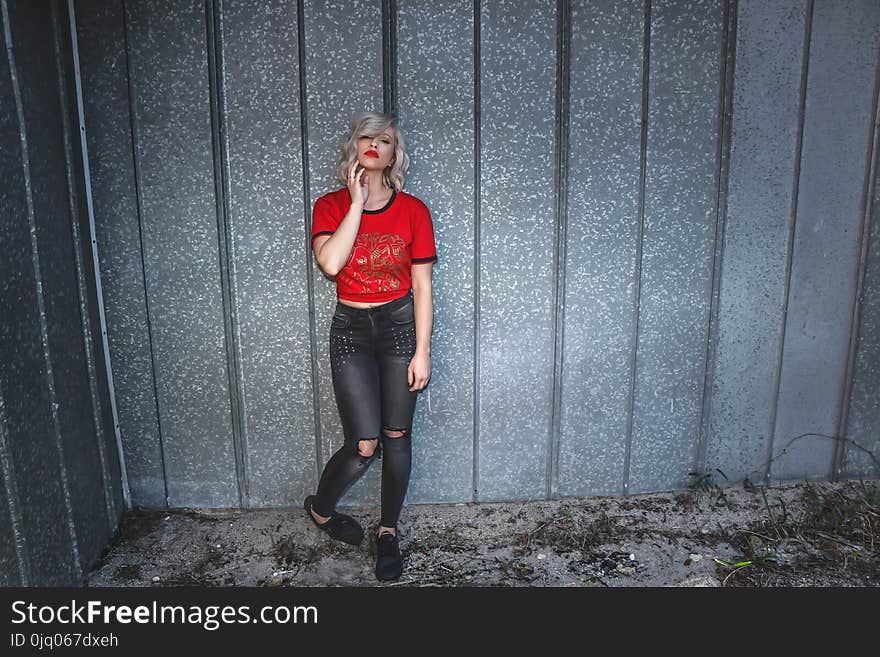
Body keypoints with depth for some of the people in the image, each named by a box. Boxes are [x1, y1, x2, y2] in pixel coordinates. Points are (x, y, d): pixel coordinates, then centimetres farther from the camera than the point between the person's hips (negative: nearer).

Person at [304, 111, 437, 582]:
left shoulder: (412, 210, -3)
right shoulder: (331, 206, -2)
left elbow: (422, 286, -2)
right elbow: (330, 262, -22)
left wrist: (422, 352, -6)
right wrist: (358, 202, -17)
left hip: (399, 323, 1)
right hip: (351, 328, -1)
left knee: (397, 435, 7)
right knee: (364, 445, -6)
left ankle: (388, 532, 27)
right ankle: (320, 508, 25)